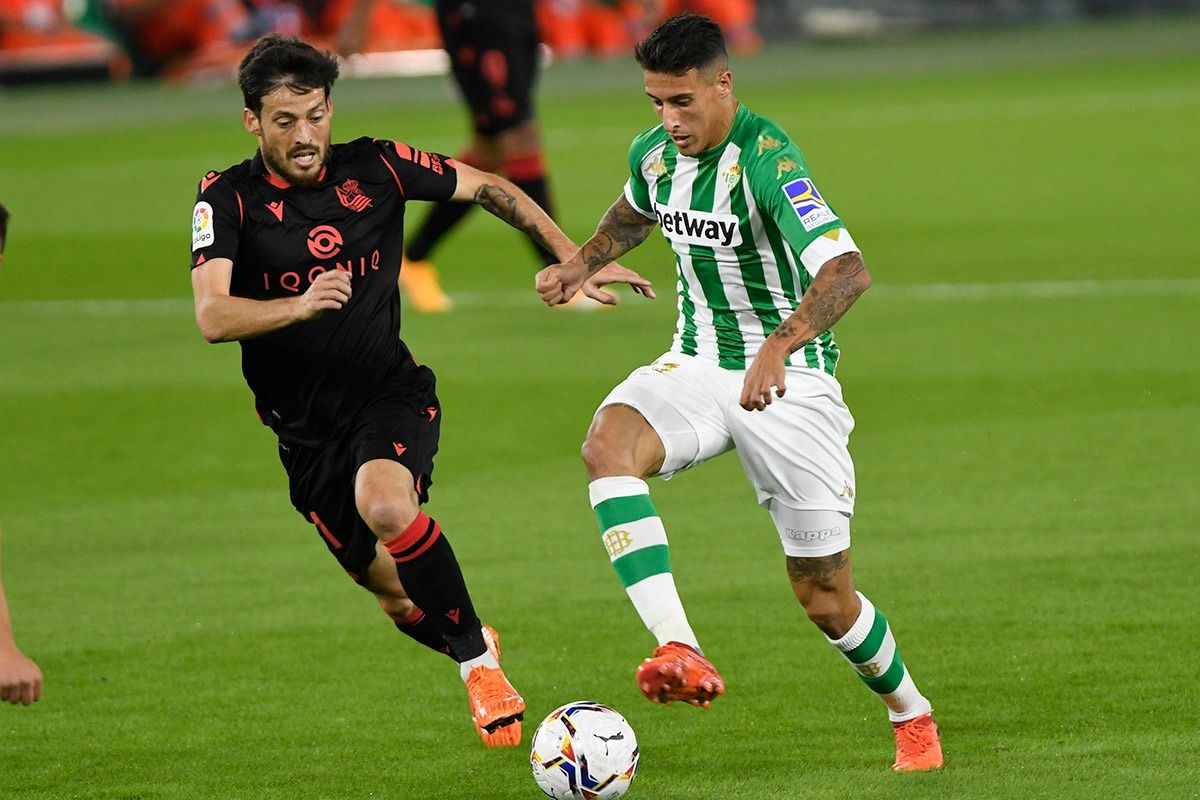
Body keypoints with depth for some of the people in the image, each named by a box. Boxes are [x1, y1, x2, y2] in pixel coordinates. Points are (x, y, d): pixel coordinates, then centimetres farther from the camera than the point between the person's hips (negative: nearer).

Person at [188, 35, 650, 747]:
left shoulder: (375, 167, -6)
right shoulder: (228, 198, -11)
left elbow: (489, 189, 10)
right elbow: (213, 317, -25)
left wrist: (575, 258, 6)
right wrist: (298, 305, -42)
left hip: (392, 394, -1)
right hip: (307, 432, 1)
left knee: (385, 504, -34)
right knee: (401, 600, 5)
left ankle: (476, 657, -16)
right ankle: (474, 650, 38)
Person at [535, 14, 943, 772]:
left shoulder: (766, 159, -24)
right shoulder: (654, 153, -1)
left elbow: (848, 270, -38)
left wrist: (779, 346, -52)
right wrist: (581, 264, 11)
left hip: (791, 379, -5)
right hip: (698, 364, 5)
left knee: (825, 598, 0)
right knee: (608, 443, -29)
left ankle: (912, 715, 30)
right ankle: (682, 653, -38)